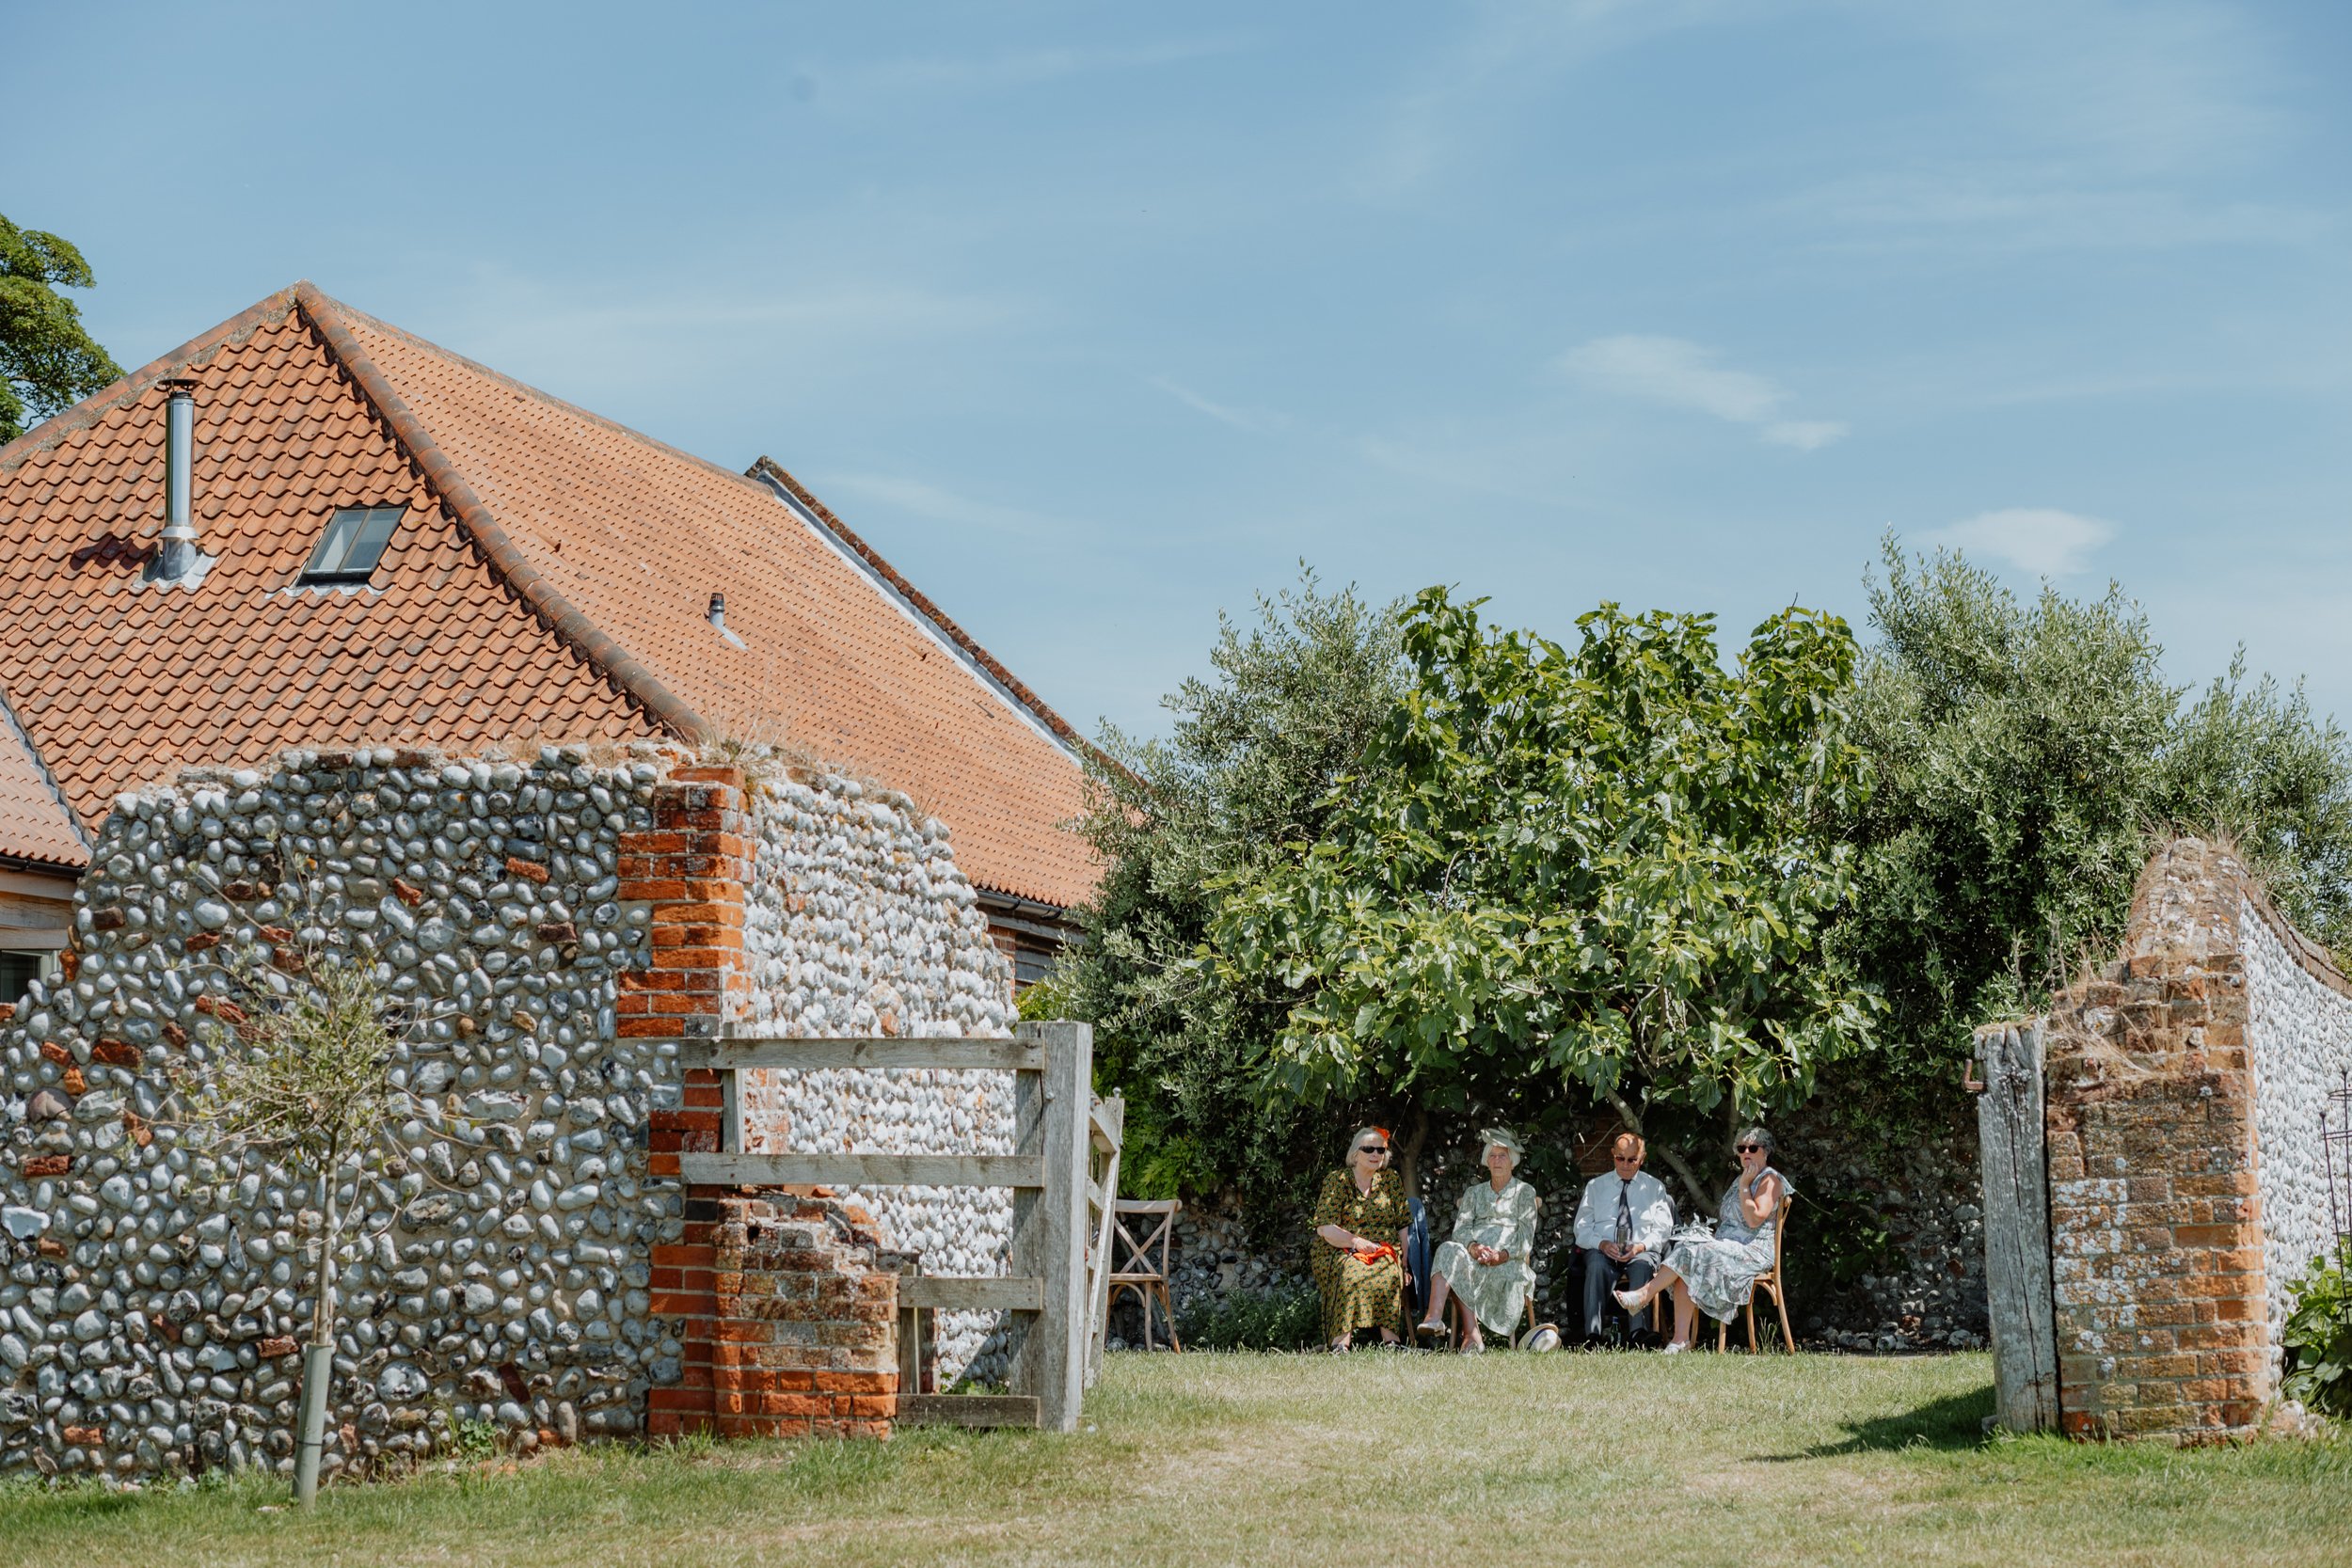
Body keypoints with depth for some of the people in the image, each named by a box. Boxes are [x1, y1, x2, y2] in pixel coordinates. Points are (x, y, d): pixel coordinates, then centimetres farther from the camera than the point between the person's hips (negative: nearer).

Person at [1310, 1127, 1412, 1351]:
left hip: (1384, 1251, 3)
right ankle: (1341, 1339, -46)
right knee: (1350, 1272, -37)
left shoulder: (1390, 1180, 14)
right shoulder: (1337, 1181, 4)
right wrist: (1357, 1243, -19)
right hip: (1337, 1251, -2)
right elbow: (1325, 1229, -5)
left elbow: (1403, 1226, 13)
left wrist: (1403, 1263, 0)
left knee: (1390, 1272, -33)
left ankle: (1390, 1338, -39)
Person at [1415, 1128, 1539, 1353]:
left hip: (1509, 1261, -2)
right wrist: (1474, 1247, -14)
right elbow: (1461, 1229, 10)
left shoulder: (1524, 1193, 16)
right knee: (1449, 1250, -32)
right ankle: (1434, 1317, -49)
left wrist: (1501, 1255, -16)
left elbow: (1525, 1238, 3)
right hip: (1474, 1257, 2)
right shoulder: (1474, 1194, 26)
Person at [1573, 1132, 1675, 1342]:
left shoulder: (1655, 1187, 18)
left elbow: (1663, 1229, 9)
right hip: (1601, 1250, 1)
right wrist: (1602, 1244, -10)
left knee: (1642, 1267, -38)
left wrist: (1641, 1246, -12)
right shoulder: (1595, 1186, 19)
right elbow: (1582, 1228, 11)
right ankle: (1592, 1336, -45)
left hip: (1641, 1251, -1)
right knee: (1597, 1267, -36)